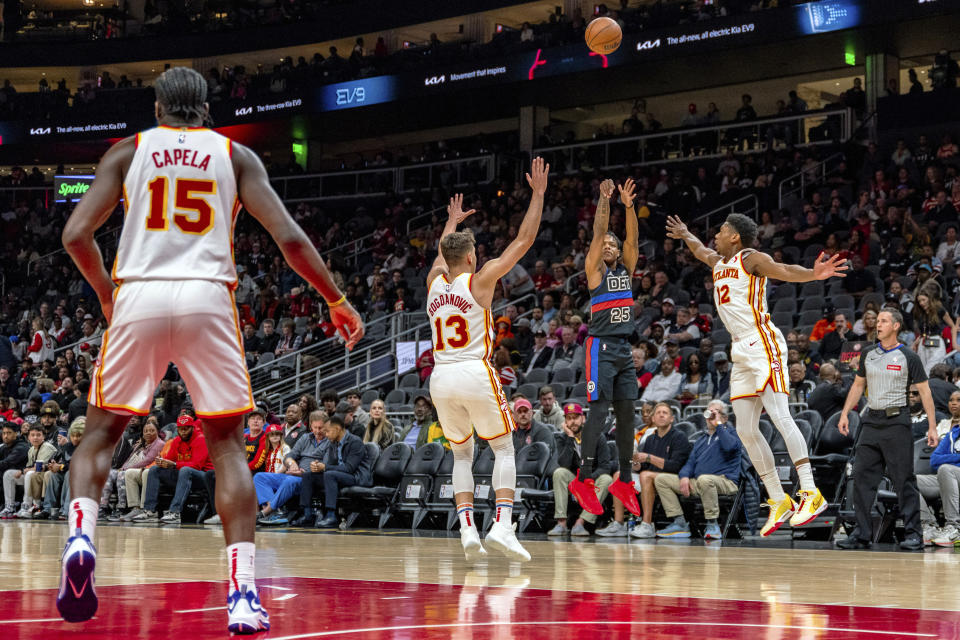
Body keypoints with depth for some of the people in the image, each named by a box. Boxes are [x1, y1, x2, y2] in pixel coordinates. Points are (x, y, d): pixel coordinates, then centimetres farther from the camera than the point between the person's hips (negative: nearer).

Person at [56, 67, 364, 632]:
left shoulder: (129, 150, 14)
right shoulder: (236, 156, 13)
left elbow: (76, 235, 5)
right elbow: (290, 238, 2)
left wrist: (106, 293, 22)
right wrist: (337, 300, 13)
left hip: (138, 295, 0)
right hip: (208, 299, 0)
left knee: (101, 432, 15)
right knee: (227, 444, 7)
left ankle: (81, 537, -13)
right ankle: (243, 594, -5)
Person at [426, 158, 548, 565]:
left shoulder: (435, 281, 11)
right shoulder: (480, 280, -2)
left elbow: (442, 254, 36)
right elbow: (524, 241, 0)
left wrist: (452, 222, 54)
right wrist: (538, 194, 6)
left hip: (441, 377, 5)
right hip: (475, 373, -4)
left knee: (462, 454, 17)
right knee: (504, 449, 8)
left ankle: (467, 530, 1)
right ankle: (503, 525, -11)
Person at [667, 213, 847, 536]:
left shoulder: (750, 258, -4)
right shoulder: (718, 262, 20)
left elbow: (785, 271, -22)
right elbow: (700, 250, 44)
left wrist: (813, 274, -41)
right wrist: (684, 235, 62)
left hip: (763, 345, -9)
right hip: (741, 351, 9)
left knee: (779, 415, -20)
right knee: (746, 431, 3)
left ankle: (811, 493, -26)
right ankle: (779, 502, 7)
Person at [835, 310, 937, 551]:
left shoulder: (909, 358, -2)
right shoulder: (868, 355, 11)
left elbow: (924, 391, -2)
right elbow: (858, 386, 20)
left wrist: (932, 427, -7)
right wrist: (845, 414, 10)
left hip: (897, 421, -5)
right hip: (872, 420, 5)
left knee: (904, 479, -4)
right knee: (862, 477, 0)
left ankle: (913, 533, 2)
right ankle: (862, 533, 4)